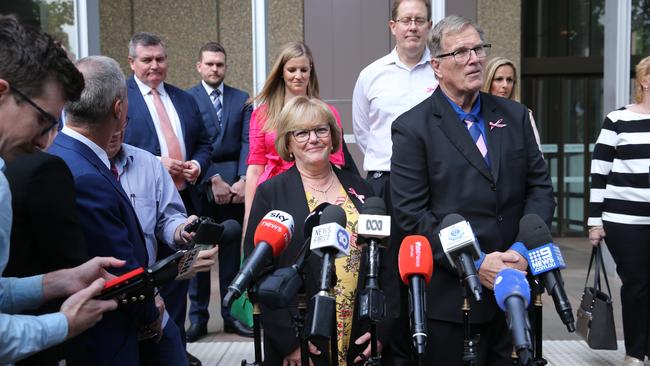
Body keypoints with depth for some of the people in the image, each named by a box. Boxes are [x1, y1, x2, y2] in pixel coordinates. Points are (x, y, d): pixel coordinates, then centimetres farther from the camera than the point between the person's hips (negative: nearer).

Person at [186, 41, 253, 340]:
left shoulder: (242, 99, 10)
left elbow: (246, 142, 3)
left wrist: (242, 180, -10)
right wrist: (214, 180, -13)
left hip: (234, 183, 3)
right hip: (198, 183, -2)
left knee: (232, 251, 8)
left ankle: (232, 314, 18)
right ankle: (197, 317, 14)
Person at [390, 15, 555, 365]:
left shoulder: (515, 116, 7)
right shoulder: (412, 127, -7)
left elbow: (540, 187, 7)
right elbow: (411, 212, -12)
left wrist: (522, 251, -8)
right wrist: (474, 263, -16)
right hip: (447, 293, -4)